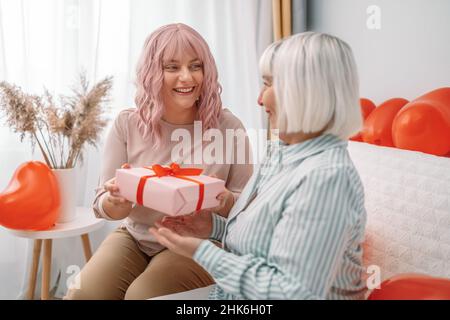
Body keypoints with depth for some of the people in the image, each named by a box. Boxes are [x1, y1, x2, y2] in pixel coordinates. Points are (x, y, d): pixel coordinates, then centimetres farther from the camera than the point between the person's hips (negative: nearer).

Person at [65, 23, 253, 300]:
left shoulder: (228, 127, -9)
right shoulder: (127, 124, -4)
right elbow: (102, 206, 1)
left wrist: (223, 202, -27)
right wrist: (116, 201, -24)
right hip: (134, 238, 3)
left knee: (142, 294, -27)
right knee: (83, 294, -18)